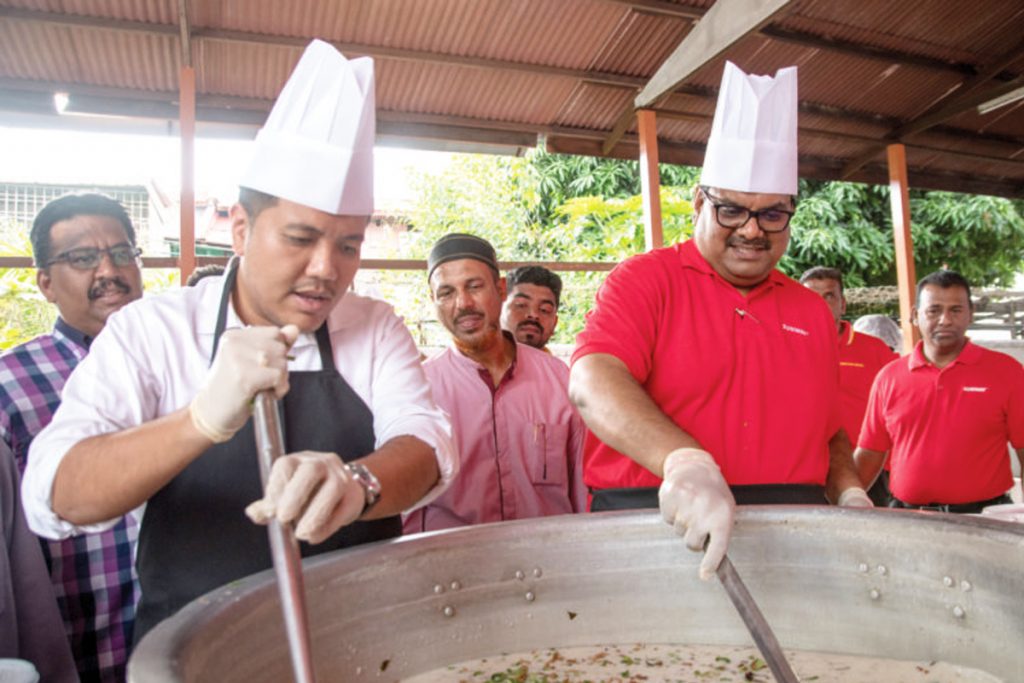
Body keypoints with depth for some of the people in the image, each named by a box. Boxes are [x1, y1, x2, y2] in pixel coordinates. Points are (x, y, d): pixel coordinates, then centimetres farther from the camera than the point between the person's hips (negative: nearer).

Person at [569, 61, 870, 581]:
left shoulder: (812, 311, 18)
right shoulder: (644, 279, 2)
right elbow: (592, 381, -16)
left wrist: (851, 494, 6)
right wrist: (683, 460, -29)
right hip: (655, 527, -4)